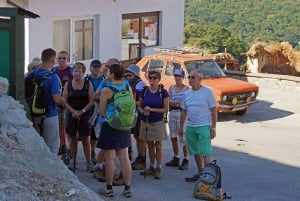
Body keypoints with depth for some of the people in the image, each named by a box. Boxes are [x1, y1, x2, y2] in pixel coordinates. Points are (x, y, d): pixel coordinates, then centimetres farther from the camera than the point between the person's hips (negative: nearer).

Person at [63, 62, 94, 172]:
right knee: (73, 138, 9)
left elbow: (91, 101, -3)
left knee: (85, 139, -1)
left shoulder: (88, 84, -1)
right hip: (71, 115, 2)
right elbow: (65, 101, 1)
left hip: (84, 115, -2)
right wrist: (74, 111, -11)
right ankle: (73, 160, 21)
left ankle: (89, 162, 4)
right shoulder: (68, 84, 3)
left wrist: (82, 111, -13)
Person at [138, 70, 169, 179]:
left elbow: (166, 109, -8)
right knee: (150, 146, 11)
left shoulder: (163, 92, -6)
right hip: (146, 122, 3)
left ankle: (158, 169, 8)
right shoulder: (144, 91, 3)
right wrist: (143, 111, -13)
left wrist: (151, 109, -16)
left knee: (158, 146, 1)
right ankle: (152, 167, 20)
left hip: (158, 122, -3)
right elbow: (139, 106, 9)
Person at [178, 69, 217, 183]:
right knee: (196, 152, 13)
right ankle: (200, 173, 24)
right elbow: (184, 111, 16)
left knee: (205, 153, -10)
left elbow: (213, 111, -6)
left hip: (204, 126, -6)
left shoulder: (207, 92, -6)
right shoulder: (187, 93, 10)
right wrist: (181, 127, 15)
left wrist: (213, 128, -10)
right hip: (190, 127, 6)